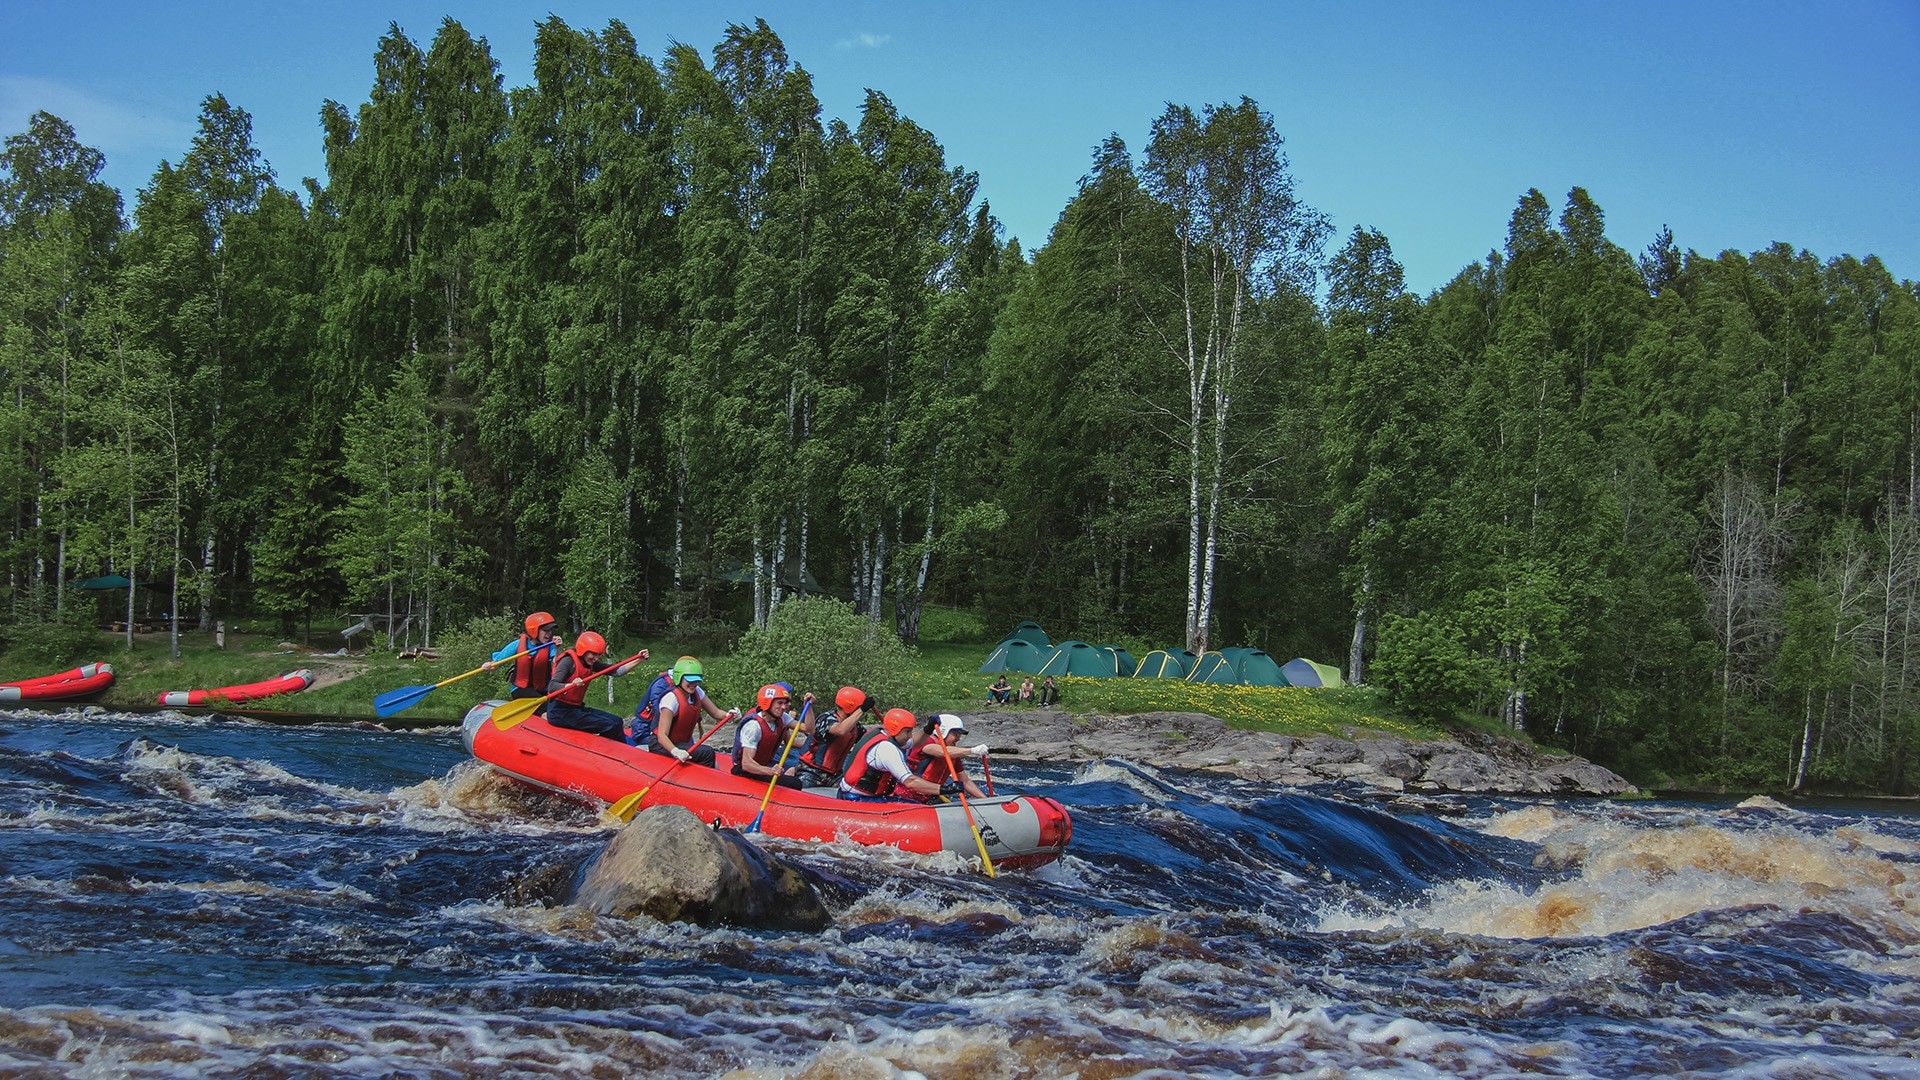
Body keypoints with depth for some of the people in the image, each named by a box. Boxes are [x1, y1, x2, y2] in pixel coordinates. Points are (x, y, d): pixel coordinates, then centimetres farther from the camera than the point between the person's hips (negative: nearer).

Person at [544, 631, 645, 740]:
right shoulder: (568, 661, -16)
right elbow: (552, 687, -26)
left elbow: (615, 671, 4)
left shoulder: (590, 664, 8)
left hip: (576, 708, 9)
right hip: (560, 712, -9)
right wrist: (571, 685, -45)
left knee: (617, 722, 1)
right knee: (612, 726, -17)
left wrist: (639, 660, -4)